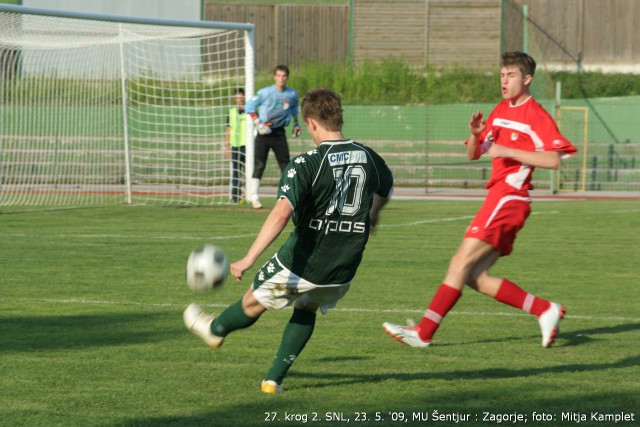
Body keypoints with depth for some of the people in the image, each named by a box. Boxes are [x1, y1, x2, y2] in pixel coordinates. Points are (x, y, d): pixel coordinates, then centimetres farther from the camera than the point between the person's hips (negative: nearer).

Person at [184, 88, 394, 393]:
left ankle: (215, 329, 48)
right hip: (344, 271, 5)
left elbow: (282, 213, -31)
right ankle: (274, 378, 27)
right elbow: (385, 189, 24)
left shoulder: (306, 164, -19)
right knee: (307, 310, 31)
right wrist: (372, 215, 47)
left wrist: (248, 259, -30)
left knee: (254, 302, 23)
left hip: (301, 264, -5)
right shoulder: (369, 158, 0)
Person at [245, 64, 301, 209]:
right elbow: (250, 105, -6)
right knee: (259, 165, -8)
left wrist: (296, 124, 20)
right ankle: (254, 197, -7)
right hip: (264, 132, -3)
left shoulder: (292, 94, 3)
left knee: (285, 163, 2)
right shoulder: (265, 92, -11)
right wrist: (258, 123, -14)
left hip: (279, 132, 3)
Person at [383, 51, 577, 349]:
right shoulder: (501, 111, 19)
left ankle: (424, 332, -11)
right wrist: (475, 134, -1)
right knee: (475, 277, 3)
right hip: (498, 199, 9)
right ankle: (545, 310, 7)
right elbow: (473, 155, 21)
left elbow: (553, 159, -19)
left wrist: (507, 150, -19)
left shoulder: (536, 116, -7)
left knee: (462, 263, -12)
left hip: (509, 198, -9)